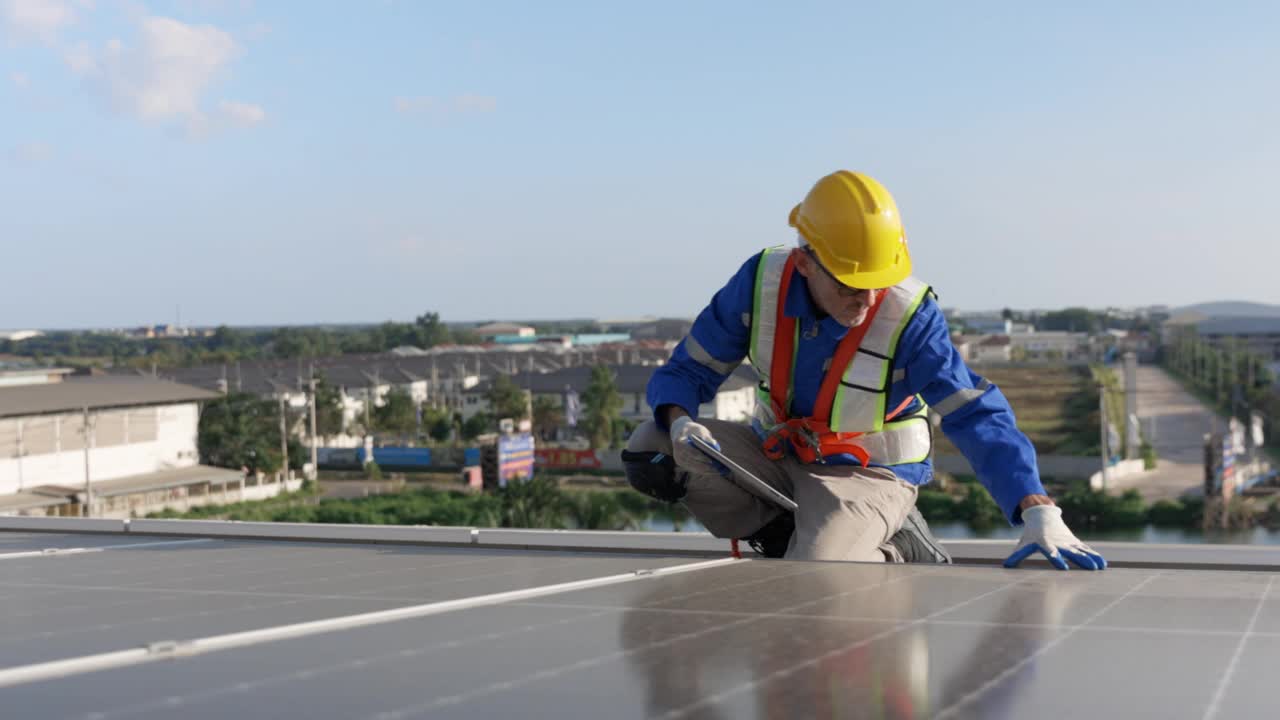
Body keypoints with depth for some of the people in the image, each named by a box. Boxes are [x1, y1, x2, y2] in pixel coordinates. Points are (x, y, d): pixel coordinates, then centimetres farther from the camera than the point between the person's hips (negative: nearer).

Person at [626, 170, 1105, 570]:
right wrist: (680, 423, -31)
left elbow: (979, 419, -31)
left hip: (867, 475, -4)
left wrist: (1038, 512, -44)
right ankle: (788, 533, -4)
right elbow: (686, 372, -6)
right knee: (650, 448, -16)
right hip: (773, 453, 5)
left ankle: (875, 561, 5)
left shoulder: (910, 319, -25)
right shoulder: (761, 283, -16)